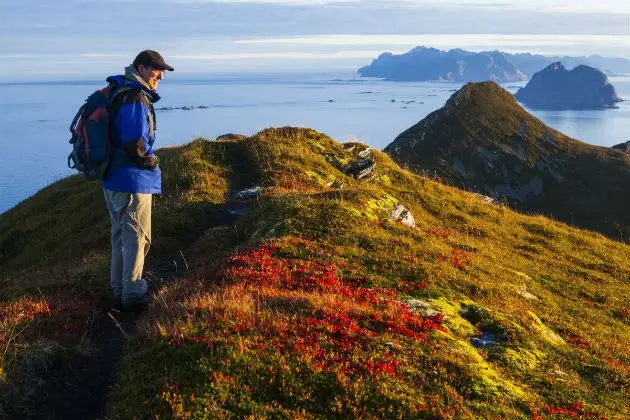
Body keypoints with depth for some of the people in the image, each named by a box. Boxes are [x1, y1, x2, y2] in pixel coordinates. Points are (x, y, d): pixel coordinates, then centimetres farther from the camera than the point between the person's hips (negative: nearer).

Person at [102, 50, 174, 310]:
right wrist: (151, 162, -8)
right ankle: (132, 294, 14)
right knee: (136, 238, 3)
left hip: (113, 180, 10)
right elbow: (134, 145, -25)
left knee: (120, 236, 19)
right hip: (132, 181, -10)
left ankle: (119, 290, 31)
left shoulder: (118, 93, 12)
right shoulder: (135, 99, -20)